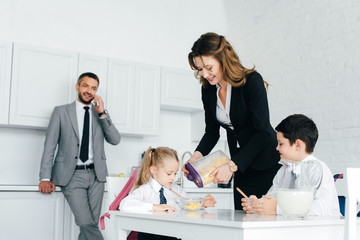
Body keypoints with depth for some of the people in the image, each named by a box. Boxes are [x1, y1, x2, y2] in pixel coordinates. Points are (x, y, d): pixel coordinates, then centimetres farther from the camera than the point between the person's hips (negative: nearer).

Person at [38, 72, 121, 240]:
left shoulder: (101, 114, 14)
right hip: (72, 175, -3)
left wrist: (102, 113, -8)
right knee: (87, 223, -17)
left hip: (96, 175, 3)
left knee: (90, 225, 1)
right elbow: (49, 145, 3)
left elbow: (115, 140, 2)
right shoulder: (61, 111, 8)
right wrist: (45, 178, -7)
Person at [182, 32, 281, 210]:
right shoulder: (208, 90, 1)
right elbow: (212, 132, 9)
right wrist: (198, 155, -11)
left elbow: (263, 132, -21)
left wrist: (232, 165, -27)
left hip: (267, 164, -5)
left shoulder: (252, 80, -17)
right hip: (241, 169, 5)